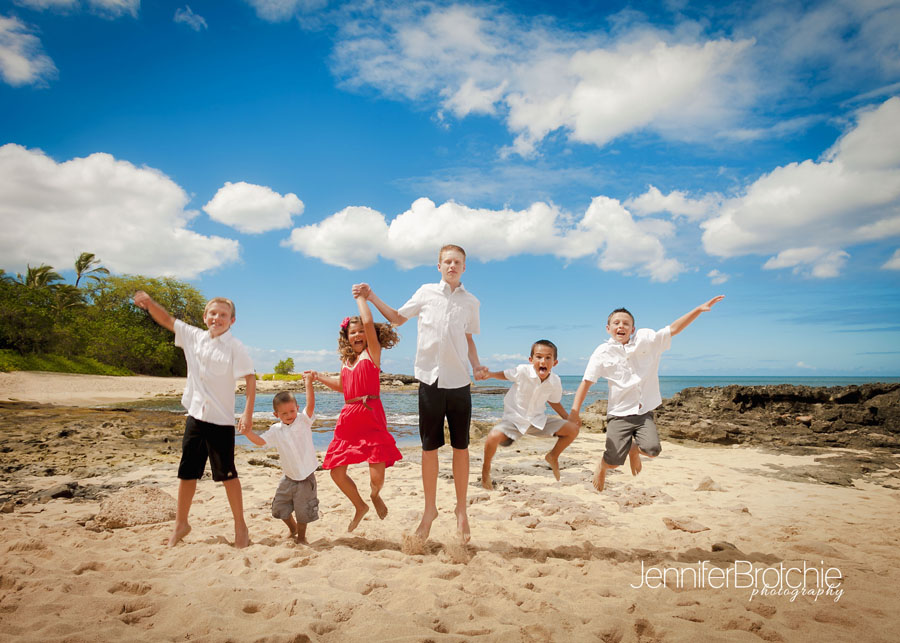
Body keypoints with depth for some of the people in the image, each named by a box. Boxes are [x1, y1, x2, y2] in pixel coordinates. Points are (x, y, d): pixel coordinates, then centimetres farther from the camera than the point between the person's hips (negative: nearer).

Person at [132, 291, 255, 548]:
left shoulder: (235, 347, -10)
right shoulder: (194, 337, 6)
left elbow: (250, 378, -14)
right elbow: (167, 320, 14)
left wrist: (248, 413, -21)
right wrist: (150, 303, -3)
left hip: (221, 420, -5)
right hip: (195, 416, 5)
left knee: (227, 474, 2)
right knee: (187, 471, 13)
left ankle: (240, 526, 17)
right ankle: (181, 524, 30)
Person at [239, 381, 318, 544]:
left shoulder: (303, 421, -11)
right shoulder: (276, 430, 1)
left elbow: (310, 405, -25)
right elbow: (261, 441, -2)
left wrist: (308, 383, -30)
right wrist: (249, 433, -20)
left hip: (305, 477, -5)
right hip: (289, 477, 5)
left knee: (303, 510, 3)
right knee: (279, 507, 15)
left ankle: (301, 536, 28)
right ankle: (292, 528, 44)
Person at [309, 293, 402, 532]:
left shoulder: (372, 352, -1)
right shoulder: (347, 361, 16)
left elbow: (368, 322, -16)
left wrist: (360, 297, -3)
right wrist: (319, 377, 28)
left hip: (371, 417, -6)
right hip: (348, 418, 6)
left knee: (377, 475, -11)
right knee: (336, 472, 5)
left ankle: (375, 496, 27)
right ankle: (360, 506, 31)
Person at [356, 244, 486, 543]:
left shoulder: (471, 302, 8)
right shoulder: (426, 292, 5)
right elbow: (397, 318, 16)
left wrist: (476, 364, 1)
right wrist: (371, 297, 7)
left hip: (459, 381, 1)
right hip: (430, 377, -1)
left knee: (461, 446, 6)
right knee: (429, 447, 6)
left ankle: (461, 509, 23)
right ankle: (430, 509, 22)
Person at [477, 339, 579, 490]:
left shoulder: (555, 382, -9)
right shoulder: (522, 371, -20)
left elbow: (554, 402, 11)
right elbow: (505, 374, 3)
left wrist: (568, 418, 8)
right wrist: (490, 374, -14)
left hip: (538, 420, 4)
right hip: (514, 419, -4)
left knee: (573, 429, -6)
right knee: (493, 437, -33)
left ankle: (553, 457, 22)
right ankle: (486, 467, 0)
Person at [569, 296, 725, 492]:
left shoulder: (646, 340, 2)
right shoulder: (603, 352, -2)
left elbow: (673, 329, 0)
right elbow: (586, 382, -3)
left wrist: (699, 309, -9)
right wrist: (574, 411, -12)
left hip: (644, 412, 2)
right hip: (619, 414, -2)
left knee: (652, 449, -20)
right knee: (614, 461, -6)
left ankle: (634, 449, 19)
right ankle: (601, 468, 33)